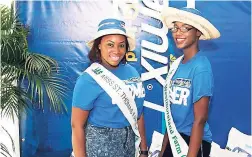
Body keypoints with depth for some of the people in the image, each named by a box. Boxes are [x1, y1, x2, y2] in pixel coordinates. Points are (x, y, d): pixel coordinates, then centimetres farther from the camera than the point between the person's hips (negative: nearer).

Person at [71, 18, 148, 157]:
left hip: (129, 142, 5)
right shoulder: (89, 80, -17)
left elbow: (138, 113, 6)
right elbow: (77, 126, -15)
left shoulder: (132, 71, -2)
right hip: (100, 144, -5)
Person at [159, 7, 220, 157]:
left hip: (193, 141, -6)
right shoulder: (176, 64, 2)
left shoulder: (201, 67, -18)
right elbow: (171, 114, 7)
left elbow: (200, 119, -18)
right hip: (174, 139, 6)